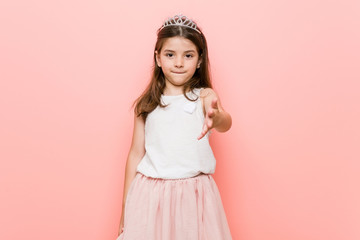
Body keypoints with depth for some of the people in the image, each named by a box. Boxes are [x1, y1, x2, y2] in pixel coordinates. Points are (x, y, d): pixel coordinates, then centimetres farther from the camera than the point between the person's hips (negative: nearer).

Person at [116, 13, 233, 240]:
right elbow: (136, 154, 7)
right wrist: (125, 207, 8)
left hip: (193, 195, -1)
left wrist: (217, 118, -47)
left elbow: (226, 122, -23)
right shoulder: (146, 104, 3)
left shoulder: (205, 96, -2)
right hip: (149, 196, 1)